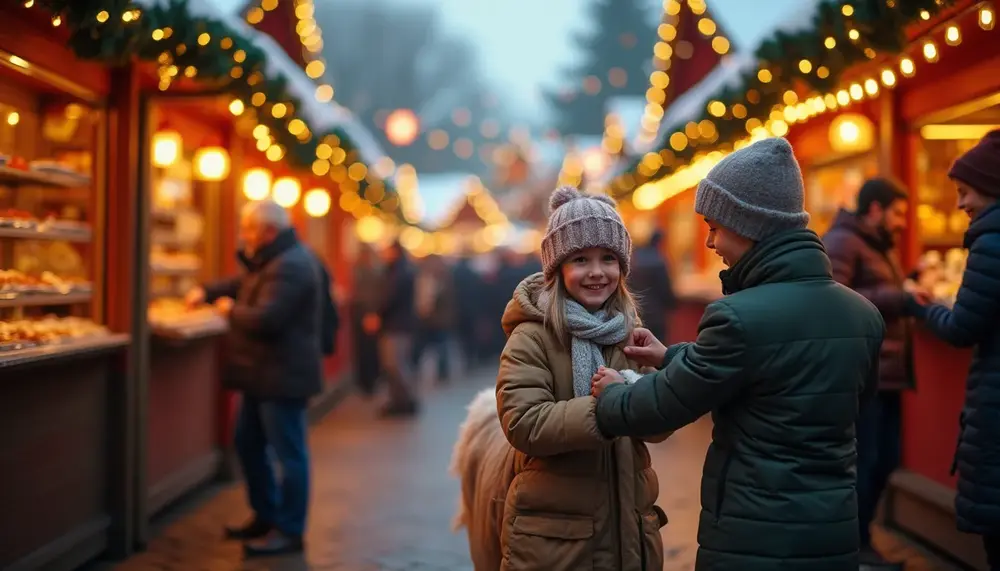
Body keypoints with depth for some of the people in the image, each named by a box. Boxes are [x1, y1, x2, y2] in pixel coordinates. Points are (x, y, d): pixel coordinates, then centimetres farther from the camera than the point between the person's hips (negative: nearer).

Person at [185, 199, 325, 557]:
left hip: (283, 376, -11)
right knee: (249, 444, 18)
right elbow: (244, 284, 29)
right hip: (264, 374, 11)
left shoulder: (290, 266, -21)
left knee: (288, 453, -2)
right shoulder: (272, 261, 15)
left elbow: (265, 319, -29)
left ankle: (289, 531, 6)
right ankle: (266, 517, 29)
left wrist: (231, 309, -11)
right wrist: (207, 292, 12)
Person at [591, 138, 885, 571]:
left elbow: (660, 406, -10)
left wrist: (611, 394, 12)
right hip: (836, 533, 7)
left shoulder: (741, 316, -19)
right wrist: (672, 358, 19)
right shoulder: (864, 314, 3)